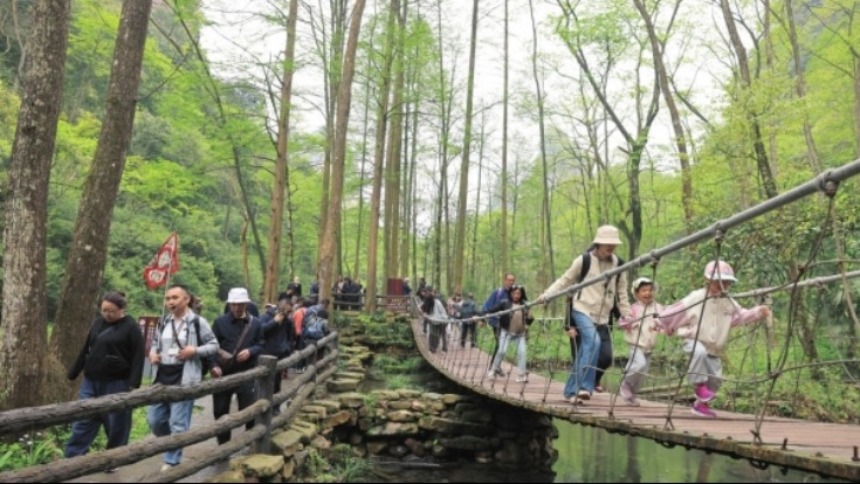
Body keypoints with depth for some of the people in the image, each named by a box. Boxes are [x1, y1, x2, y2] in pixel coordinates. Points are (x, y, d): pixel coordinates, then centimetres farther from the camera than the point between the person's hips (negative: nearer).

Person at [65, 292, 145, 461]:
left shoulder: (131, 327, -8)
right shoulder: (97, 322, 10)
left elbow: (138, 357, -11)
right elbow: (85, 350, 19)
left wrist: (133, 385, -18)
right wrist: (73, 373, 19)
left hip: (117, 384, -5)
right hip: (91, 382, 5)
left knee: (116, 425, 5)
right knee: (82, 421, 4)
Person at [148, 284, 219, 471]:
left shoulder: (198, 322, -7)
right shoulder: (163, 322, 10)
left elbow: (214, 345, -2)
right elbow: (156, 343, 23)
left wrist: (195, 351, -18)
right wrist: (152, 353, 1)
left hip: (184, 380, -6)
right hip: (162, 378, 6)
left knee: (178, 424, -1)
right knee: (154, 419, 11)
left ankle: (171, 461, 14)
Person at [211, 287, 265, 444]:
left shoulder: (256, 323, 2)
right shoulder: (220, 321, -2)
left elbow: (261, 345, 4)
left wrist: (250, 351, -16)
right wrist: (214, 365, -15)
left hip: (247, 374, -1)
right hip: (223, 374, 1)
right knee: (220, 411, 10)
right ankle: (223, 446, 26)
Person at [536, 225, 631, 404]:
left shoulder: (618, 264, 7)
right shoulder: (584, 260, -4)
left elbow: (621, 292, 14)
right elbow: (565, 280, 0)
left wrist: (627, 315, 8)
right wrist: (546, 294, -10)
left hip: (602, 317, 5)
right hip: (582, 310, -5)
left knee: (606, 356, 0)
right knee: (593, 341, -29)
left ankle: (572, 390, 19)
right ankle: (584, 387, -25)